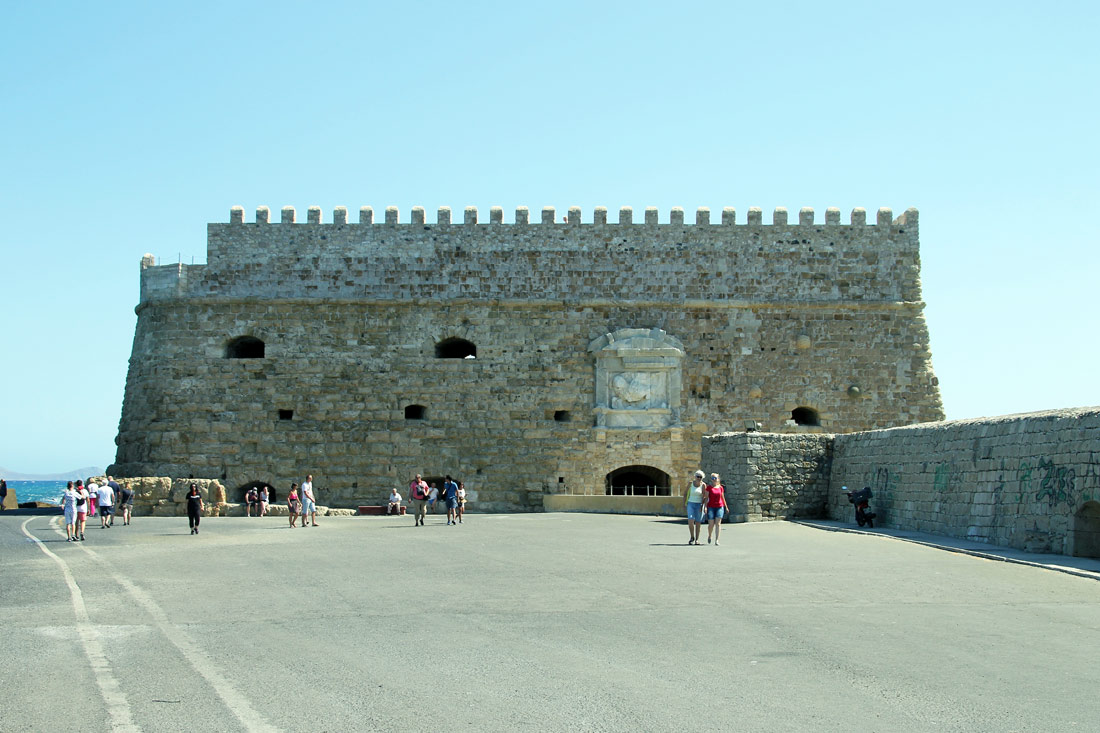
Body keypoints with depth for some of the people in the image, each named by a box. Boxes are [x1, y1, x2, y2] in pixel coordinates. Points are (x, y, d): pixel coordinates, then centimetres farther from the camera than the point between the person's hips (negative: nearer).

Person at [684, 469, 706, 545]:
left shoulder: (703, 485, -3)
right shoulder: (690, 483, 0)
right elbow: (685, 493, 9)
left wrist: (702, 506, -13)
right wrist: (684, 504, 4)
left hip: (699, 505, 0)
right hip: (690, 504, 0)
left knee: (697, 523, 2)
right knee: (690, 521, -13)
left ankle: (696, 539, 14)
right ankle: (692, 537, 7)